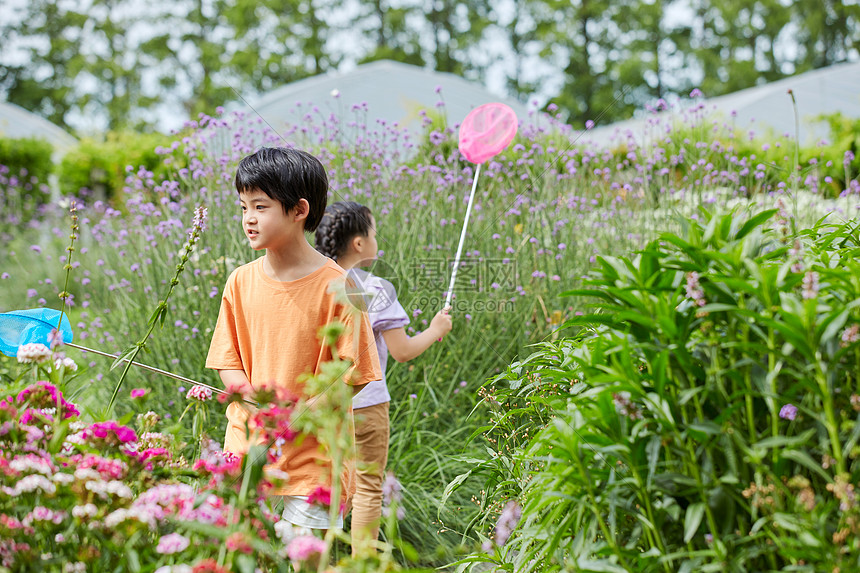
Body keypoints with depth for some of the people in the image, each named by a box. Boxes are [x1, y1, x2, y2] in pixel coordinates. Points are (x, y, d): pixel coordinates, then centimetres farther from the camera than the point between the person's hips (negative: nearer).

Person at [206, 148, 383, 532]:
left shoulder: (336, 287, -10)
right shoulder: (241, 281, 3)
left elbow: (354, 374, -9)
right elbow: (227, 361, 7)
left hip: (314, 452, -3)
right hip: (248, 447, 3)